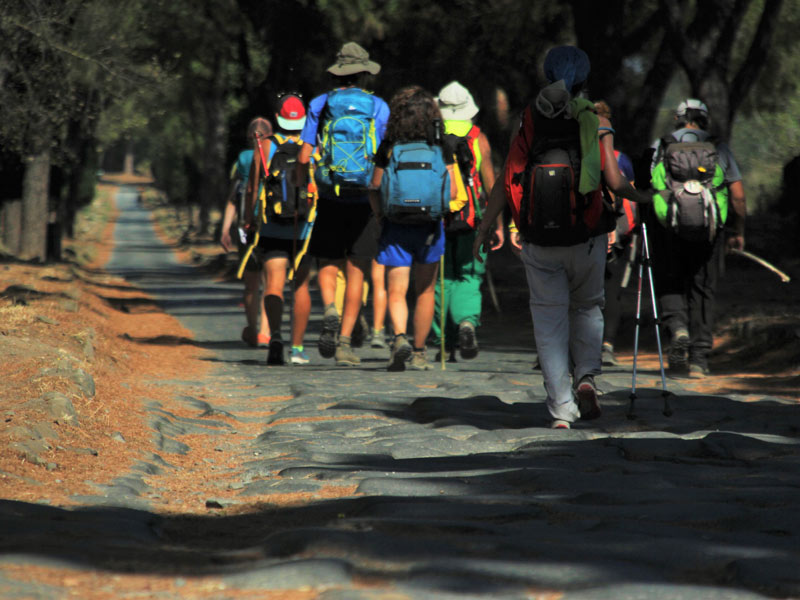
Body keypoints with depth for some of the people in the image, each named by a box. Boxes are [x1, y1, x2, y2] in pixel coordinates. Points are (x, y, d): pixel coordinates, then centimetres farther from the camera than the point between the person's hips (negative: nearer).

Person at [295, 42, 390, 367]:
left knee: (328, 266, 12)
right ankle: (345, 341, -1)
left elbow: (304, 157, -2)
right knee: (356, 273, 5)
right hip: (365, 202, 0)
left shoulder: (320, 105, 3)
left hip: (329, 201, 0)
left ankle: (330, 312, -17)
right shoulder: (379, 107, 2)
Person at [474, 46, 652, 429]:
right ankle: (586, 377, 0)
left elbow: (507, 180, -4)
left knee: (549, 315, 6)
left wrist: (484, 228, 2)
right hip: (586, 237, 0)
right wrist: (639, 197, 12)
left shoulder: (528, 120, 0)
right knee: (587, 307, 21)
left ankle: (561, 407, -2)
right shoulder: (596, 123, -3)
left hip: (539, 240, 0)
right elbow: (614, 182, -9)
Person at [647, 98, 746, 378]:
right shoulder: (719, 148, 11)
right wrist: (738, 231, 19)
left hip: (666, 224, -1)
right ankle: (699, 359, 6)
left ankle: (677, 325, -17)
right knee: (703, 291, 9)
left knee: (669, 283, 12)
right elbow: (738, 195, 9)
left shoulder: (661, 146, 8)